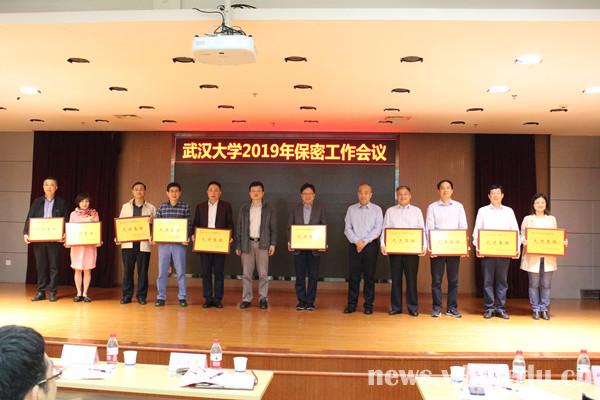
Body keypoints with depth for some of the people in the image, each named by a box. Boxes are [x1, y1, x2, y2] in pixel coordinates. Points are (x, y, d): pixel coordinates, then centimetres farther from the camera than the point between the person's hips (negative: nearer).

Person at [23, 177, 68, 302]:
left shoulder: (61, 203, 5)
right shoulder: (37, 202, 11)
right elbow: (29, 218, 7)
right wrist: (26, 233, -6)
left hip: (54, 239, -2)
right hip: (38, 239, 2)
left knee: (53, 266, 2)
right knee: (40, 266, 6)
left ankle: (52, 292, 9)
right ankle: (41, 292, 13)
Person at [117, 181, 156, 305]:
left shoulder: (151, 208, 8)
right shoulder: (126, 206, 12)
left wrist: (151, 222, -17)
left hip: (144, 244, -1)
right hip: (128, 243, 1)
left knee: (143, 271, 2)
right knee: (127, 270, 3)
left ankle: (141, 296, 12)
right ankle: (126, 296, 13)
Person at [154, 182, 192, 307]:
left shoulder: (185, 207, 2)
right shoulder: (161, 207, 7)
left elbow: (189, 225, 1)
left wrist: (187, 238, -12)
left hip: (179, 243, -2)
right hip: (163, 243, 2)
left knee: (181, 271, 4)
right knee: (162, 271, 5)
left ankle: (182, 297, 13)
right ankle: (161, 297, 14)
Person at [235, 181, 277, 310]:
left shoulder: (269, 209, 5)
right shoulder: (244, 209, 9)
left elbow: (273, 228, 5)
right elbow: (239, 228, 9)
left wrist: (273, 244, -4)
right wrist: (238, 246, 5)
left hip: (262, 244, -1)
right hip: (247, 244, 1)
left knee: (263, 274, 0)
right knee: (246, 274, 4)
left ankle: (263, 299, 9)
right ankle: (246, 299, 11)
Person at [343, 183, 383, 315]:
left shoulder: (376, 209, 3)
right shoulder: (351, 209, 8)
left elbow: (377, 229, -5)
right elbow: (347, 228, 3)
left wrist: (365, 241, -12)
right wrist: (357, 241, -11)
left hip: (371, 246, -1)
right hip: (354, 246, 1)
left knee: (369, 276, 2)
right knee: (353, 276, 3)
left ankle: (368, 305, 10)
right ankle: (351, 304, 10)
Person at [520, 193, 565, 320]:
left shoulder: (552, 219, 14)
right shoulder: (528, 219, 6)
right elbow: (522, 235, 2)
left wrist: (563, 241, -6)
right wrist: (525, 241, -18)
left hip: (548, 256, 2)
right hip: (533, 256, -2)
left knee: (546, 284, 3)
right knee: (534, 284, 0)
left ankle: (544, 309, 12)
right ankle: (535, 310, 9)